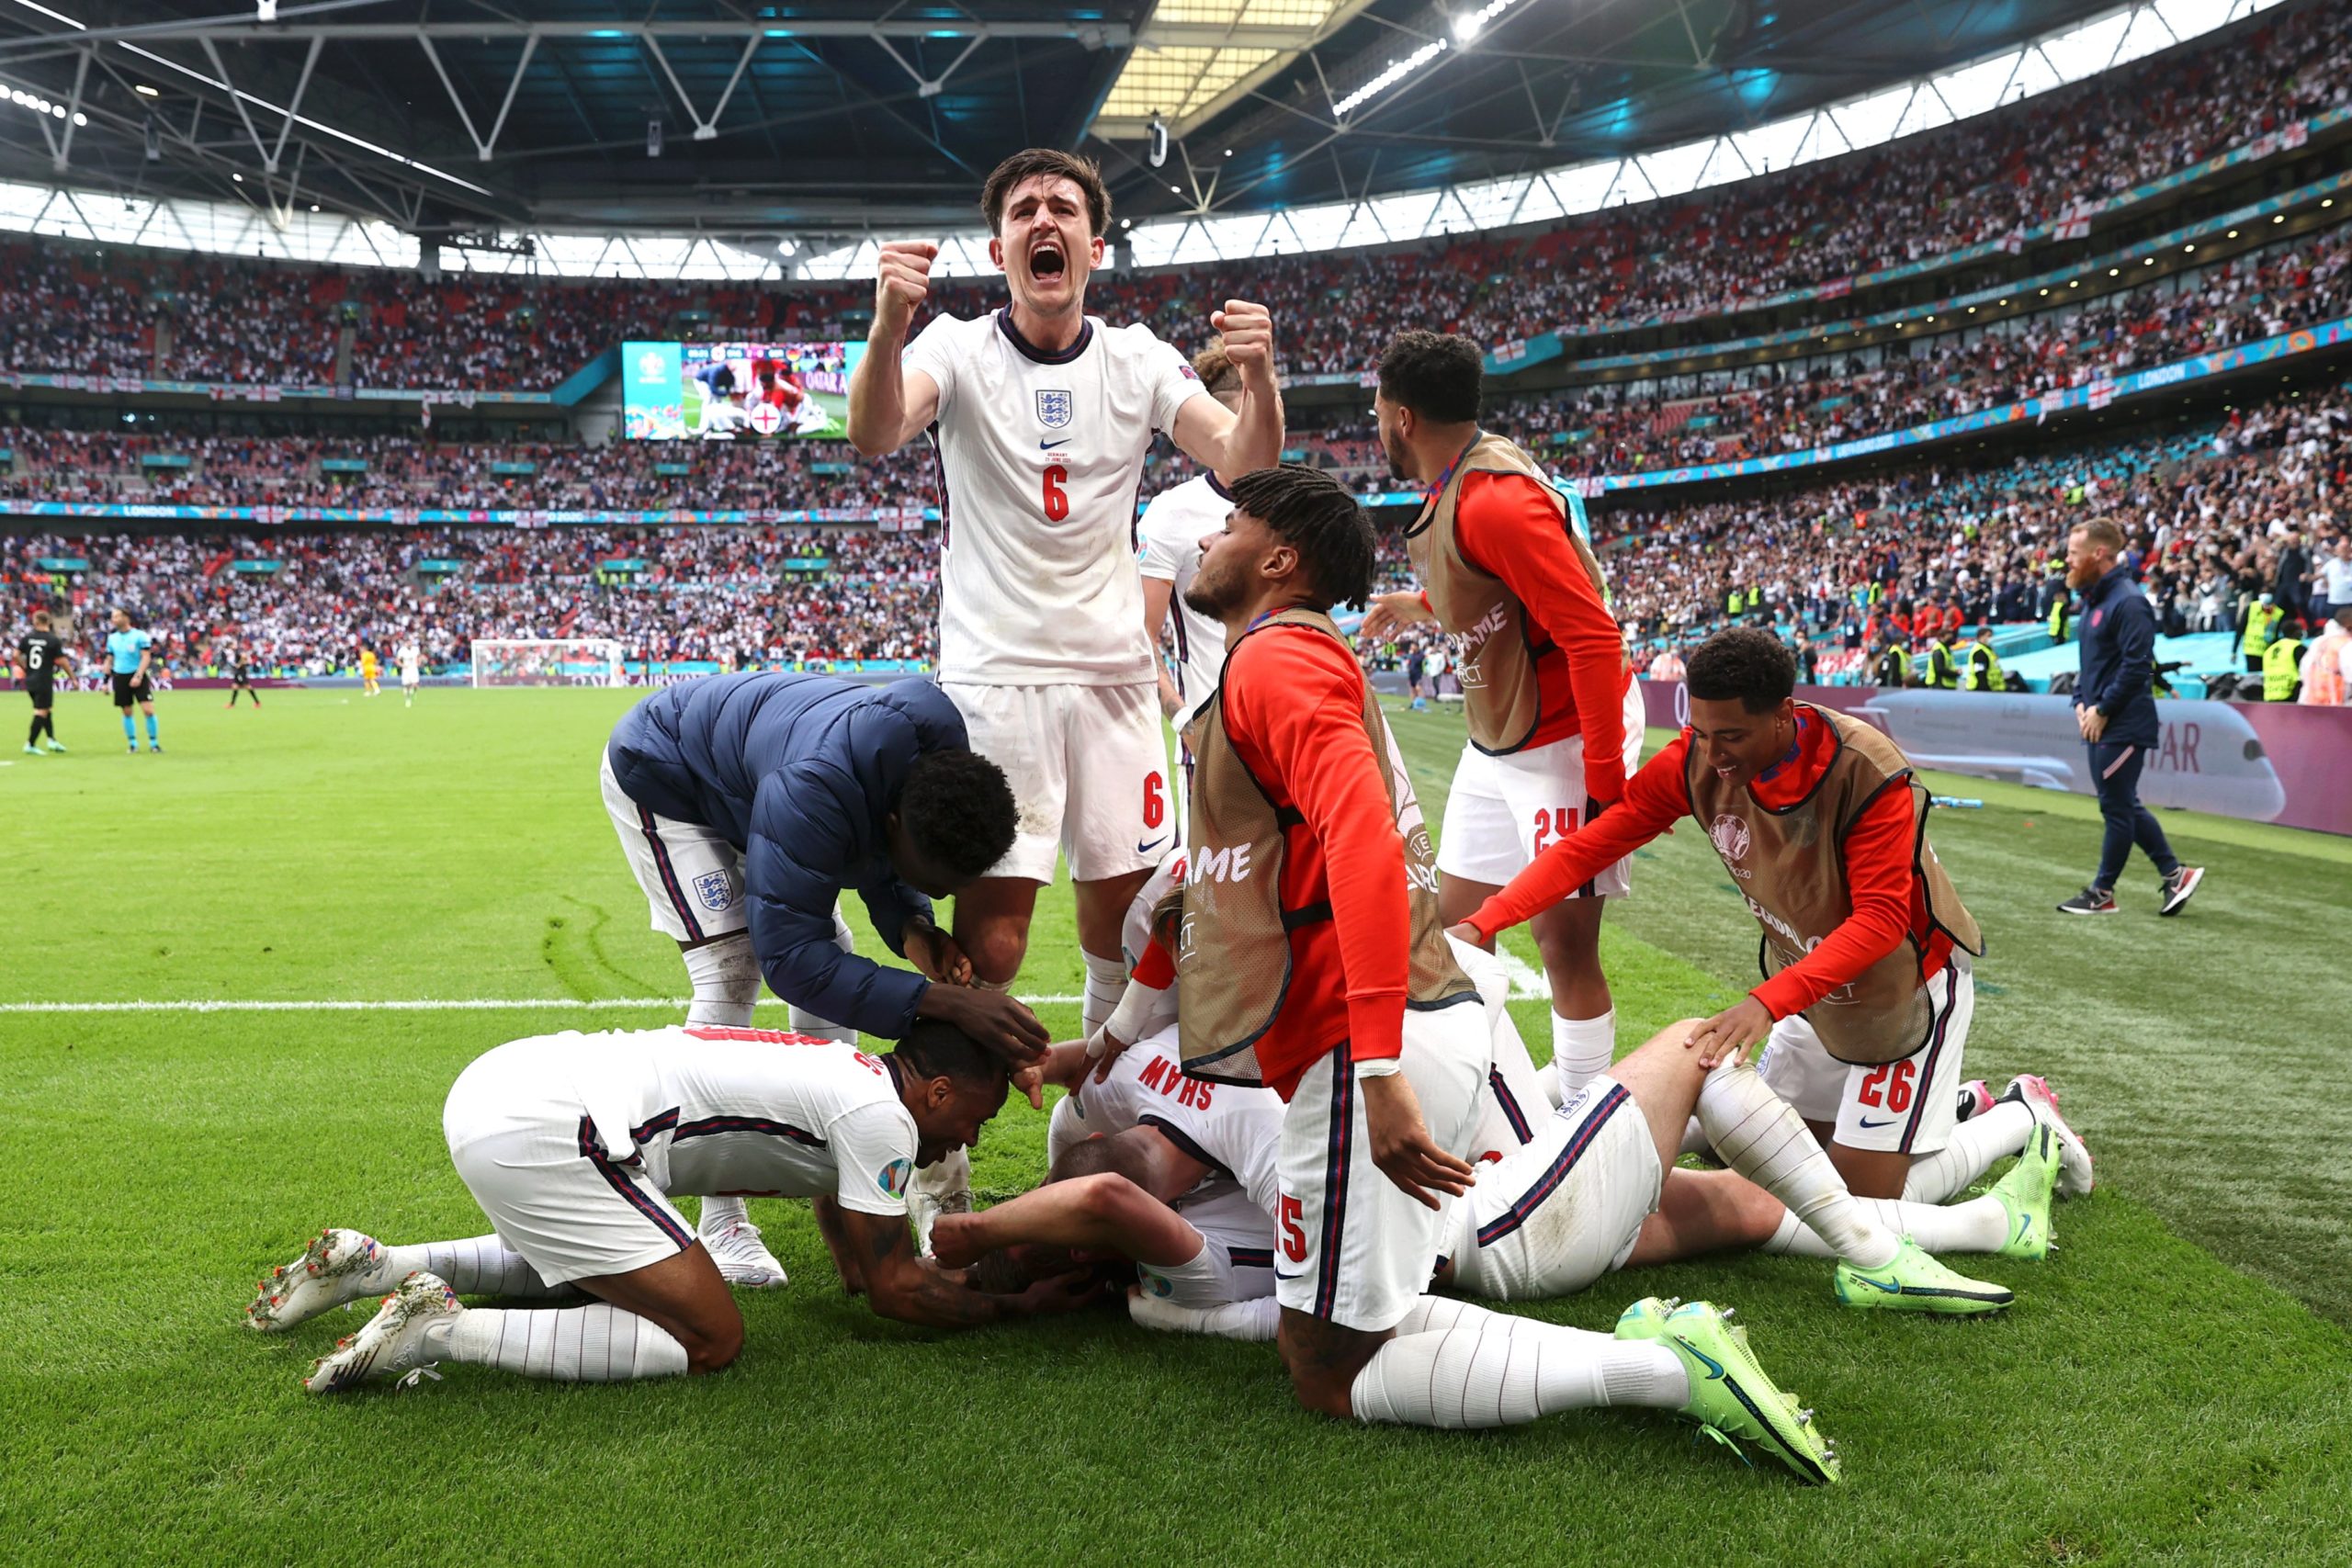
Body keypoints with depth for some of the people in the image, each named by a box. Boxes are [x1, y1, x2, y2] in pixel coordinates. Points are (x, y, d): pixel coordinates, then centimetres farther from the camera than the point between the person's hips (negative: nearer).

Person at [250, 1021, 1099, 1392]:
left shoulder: (844, 1076, 22)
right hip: (540, 1132, -10)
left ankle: (365, 1265, 25)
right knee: (709, 1337, -7)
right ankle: (443, 1330, -9)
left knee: (577, 1268, 36)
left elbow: (855, 1265, 28)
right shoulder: (881, 1117, -5)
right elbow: (893, 1290, 0)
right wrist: (1017, 1305, 10)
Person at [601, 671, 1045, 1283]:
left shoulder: (938, 772, -22)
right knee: (730, 974, -19)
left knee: (834, 951, 3)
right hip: (660, 774, -8)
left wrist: (913, 928, -25)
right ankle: (721, 1222, -14)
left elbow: (877, 864, -3)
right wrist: (944, 1000, -49)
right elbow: (788, 956, -43)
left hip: (741, 772, 8)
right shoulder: (813, 796, -47)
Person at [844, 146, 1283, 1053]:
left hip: (1114, 670, 3)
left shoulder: (1139, 361, 4)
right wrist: (888, 325, -44)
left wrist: (1259, 382, -31)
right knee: (995, 909, -10)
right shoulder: (958, 348, -4)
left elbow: (1244, 466, -9)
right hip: (994, 668, -3)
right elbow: (873, 439, -24)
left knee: (1123, 896, 6)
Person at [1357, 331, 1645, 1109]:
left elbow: (1593, 637, -26)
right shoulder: (1454, 491, 5)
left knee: (1564, 939, -4)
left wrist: (1604, 784, -26)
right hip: (1495, 744, 10)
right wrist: (1423, 606, 33)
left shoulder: (1496, 502, -24)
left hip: (1567, 743, -10)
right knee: (1459, 920, 13)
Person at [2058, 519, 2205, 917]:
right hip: (2099, 724, 10)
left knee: (2116, 807, 0)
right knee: (2125, 807, 14)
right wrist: (2081, 702, 8)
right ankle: (2175, 874, 21)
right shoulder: (2093, 599, 14)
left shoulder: (2128, 602, -16)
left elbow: (2136, 665, -22)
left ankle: (2102, 893, 7)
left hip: (2123, 727, -10)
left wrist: (2102, 710, -18)